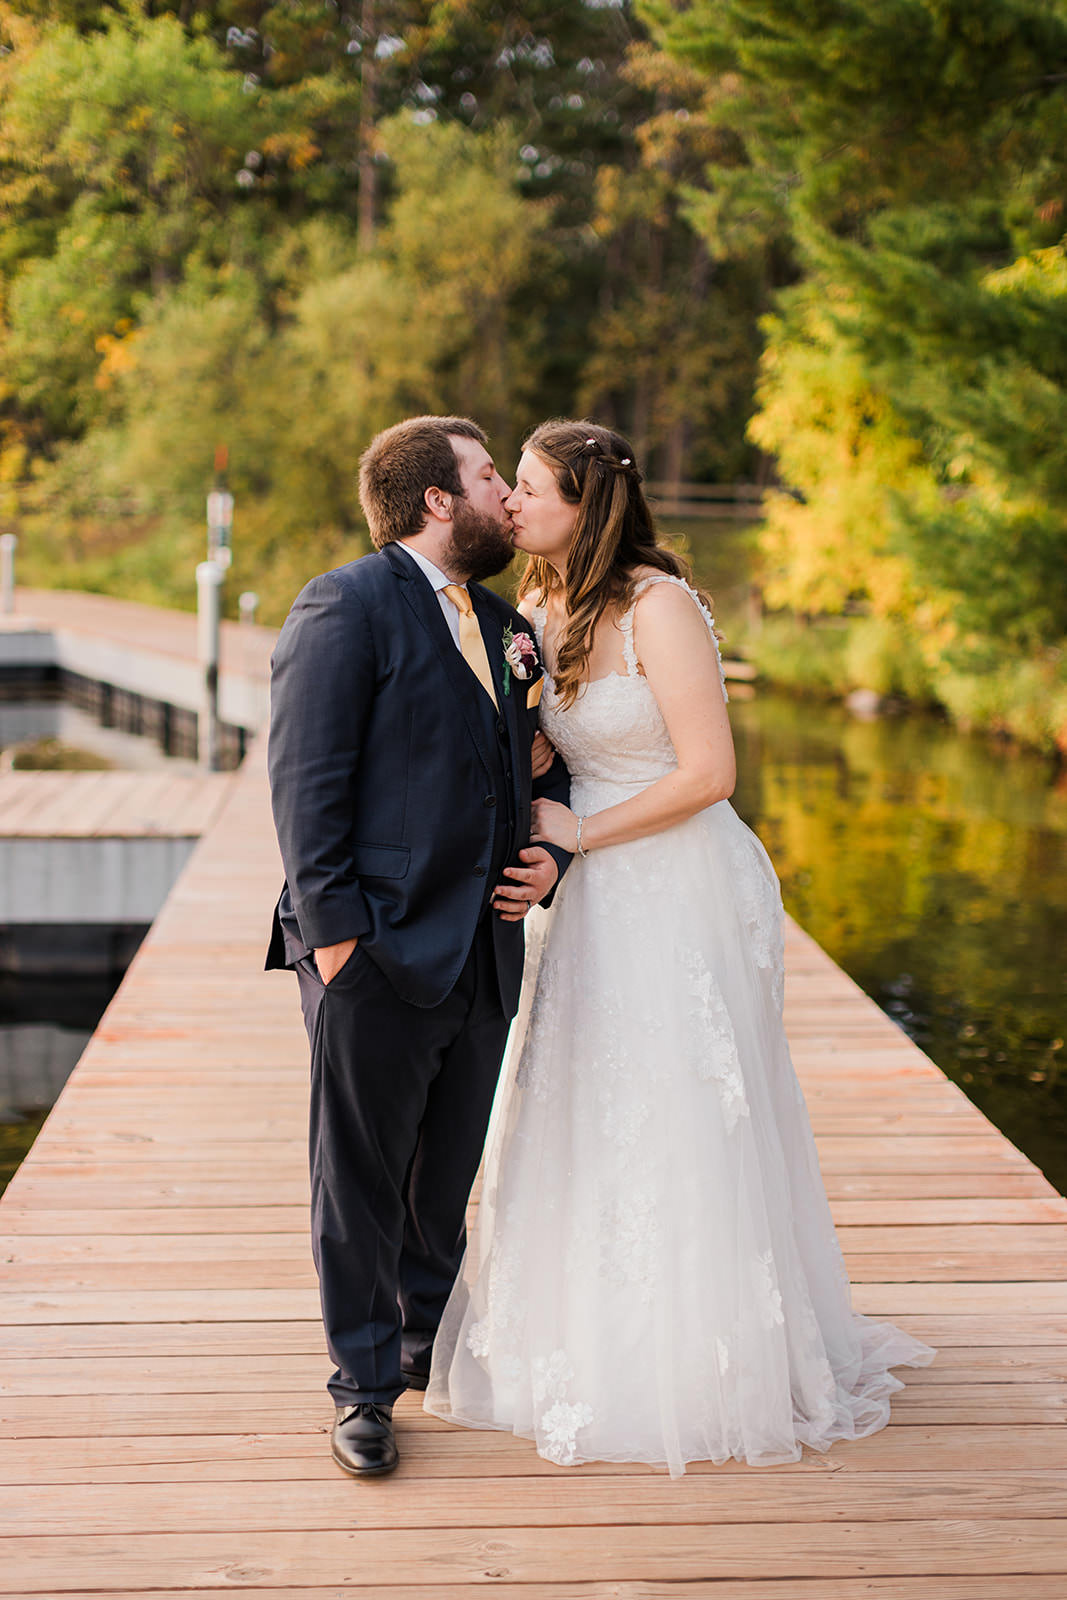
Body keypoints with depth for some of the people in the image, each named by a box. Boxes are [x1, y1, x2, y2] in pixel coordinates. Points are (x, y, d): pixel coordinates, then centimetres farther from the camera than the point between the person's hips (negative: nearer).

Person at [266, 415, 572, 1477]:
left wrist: (551, 856, 5)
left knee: (446, 1175, 18)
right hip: (377, 953, -7)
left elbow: (547, 769, 25)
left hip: (484, 952, 7)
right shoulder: (345, 607, -8)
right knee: (359, 1183, 3)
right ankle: (365, 1386, 15)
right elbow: (306, 780, -14)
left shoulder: (505, 627, 16)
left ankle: (431, 1340, 36)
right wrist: (333, 929, -19)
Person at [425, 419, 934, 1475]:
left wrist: (577, 834, -13)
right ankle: (595, 1337, 29)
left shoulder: (658, 605, -17)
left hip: (680, 893, -7)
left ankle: (696, 1362, 15)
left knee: (675, 1125, 0)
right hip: (596, 900, 8)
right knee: (584, 1119, 13)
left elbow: (707, 772, -20)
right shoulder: (538, 608, 6)